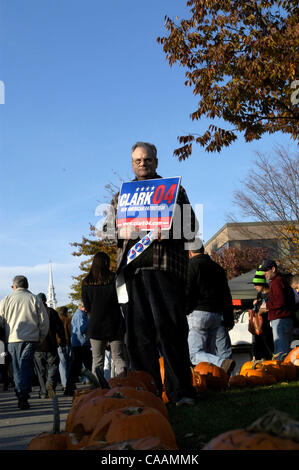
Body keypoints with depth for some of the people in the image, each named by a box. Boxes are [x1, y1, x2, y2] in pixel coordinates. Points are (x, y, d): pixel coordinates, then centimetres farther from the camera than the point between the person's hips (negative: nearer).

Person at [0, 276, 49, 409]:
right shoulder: (34, 299, 4)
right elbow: (44, 321, 3)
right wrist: (41, 337, 14)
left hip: (12, 339, 1)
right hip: (31, 338, -1)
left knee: (17, 367, 10)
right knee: (26, 366, -4)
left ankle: (19, 394, 9)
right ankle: (24, 395, -16)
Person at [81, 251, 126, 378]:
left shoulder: (86, 282, -1)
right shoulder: (114, 278, -6)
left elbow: (87, 307, 4)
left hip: (95, 325, 1)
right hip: (115, 324, 0)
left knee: (97, 360, 6)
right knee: (118, 357, 6)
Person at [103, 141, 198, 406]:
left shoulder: (174, 190, 17)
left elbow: (191, 227, 8)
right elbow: (107, 227, 17)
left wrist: (169, 232, -14)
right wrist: (122, 231, -6)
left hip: (165, 265, -3)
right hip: (132, 267, 3)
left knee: (171, 329, -9)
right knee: (138, 331, 0)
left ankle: (181, 391, -6)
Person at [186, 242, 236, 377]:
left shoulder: (191, 265, 0)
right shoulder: (217, 267, 21)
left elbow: (187, 291, -10)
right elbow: (226, 294, 20)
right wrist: (229, 319, 21)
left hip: (199, 312, -7)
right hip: (217, 314, 7)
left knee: (195, 354, -9)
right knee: (210, 353, 12)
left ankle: (223, 363, -31)